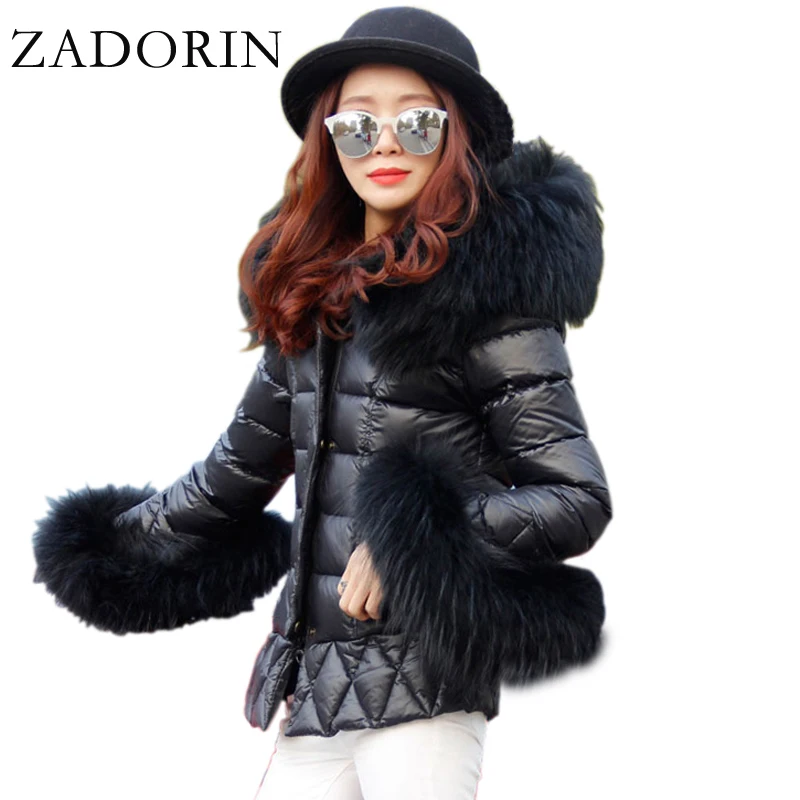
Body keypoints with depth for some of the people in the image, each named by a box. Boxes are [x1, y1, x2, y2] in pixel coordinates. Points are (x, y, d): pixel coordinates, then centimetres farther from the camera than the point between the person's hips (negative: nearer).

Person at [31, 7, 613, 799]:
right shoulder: (314, 288, 11)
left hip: (421, 681, -6)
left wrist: (420, 538, -19)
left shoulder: (489, 292, -8)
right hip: (314, 677, 6)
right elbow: (245, 460, 24)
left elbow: (579, 500, -8)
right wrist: (130, 539, 34)